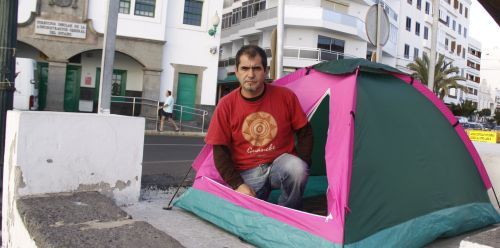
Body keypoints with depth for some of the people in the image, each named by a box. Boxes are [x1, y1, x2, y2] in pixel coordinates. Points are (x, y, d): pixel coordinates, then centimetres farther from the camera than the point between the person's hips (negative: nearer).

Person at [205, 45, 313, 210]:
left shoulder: (286, 96, -7)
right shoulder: (226, 105, -7)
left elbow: (305, 133, 2)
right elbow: (220, 151, -5)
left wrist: (301, 165, -11)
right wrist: (238, 184, -15)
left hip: (281, 162, 1)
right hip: (247, 173, 0)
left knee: (296, 168, -33)